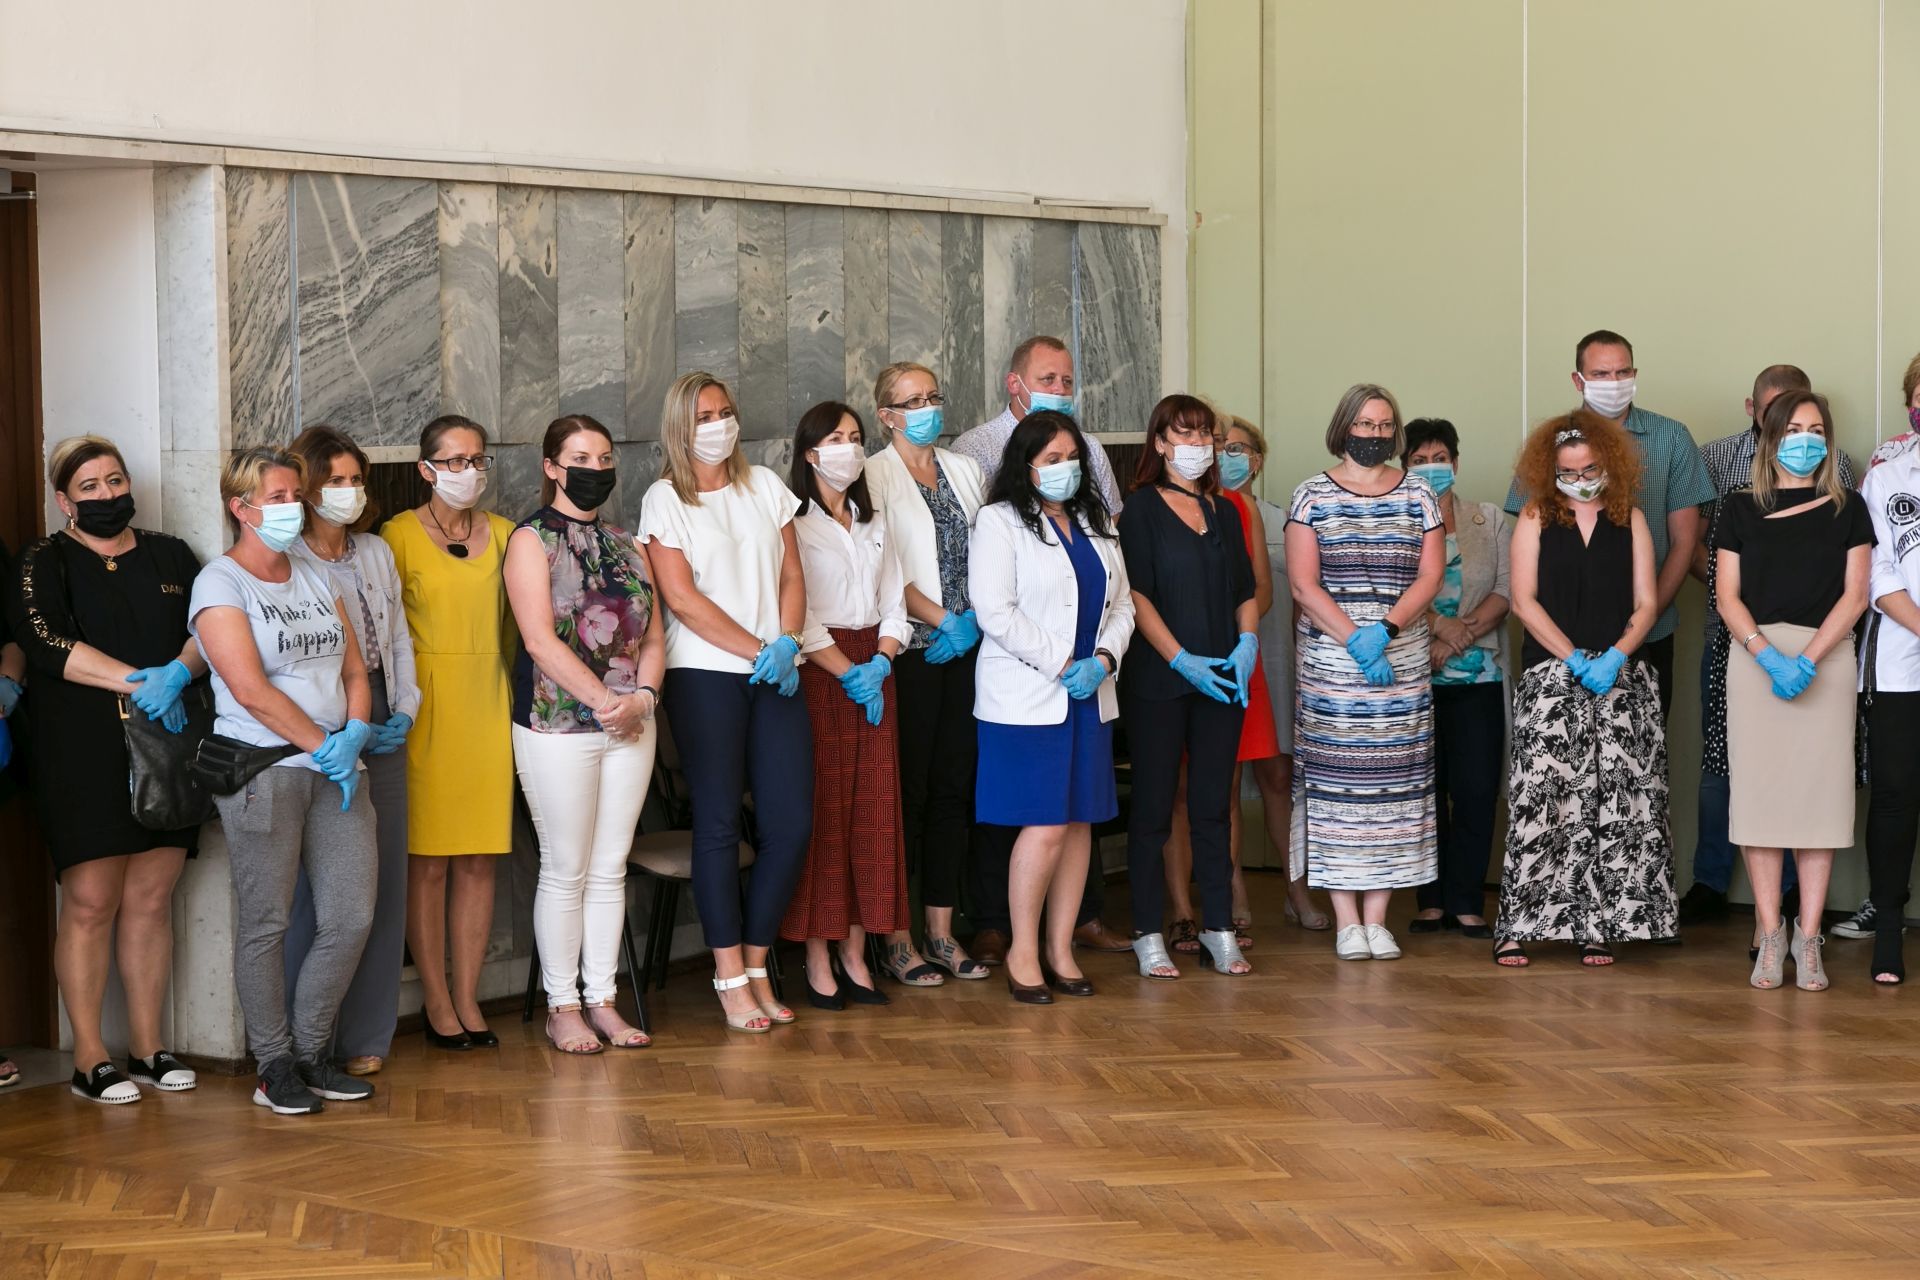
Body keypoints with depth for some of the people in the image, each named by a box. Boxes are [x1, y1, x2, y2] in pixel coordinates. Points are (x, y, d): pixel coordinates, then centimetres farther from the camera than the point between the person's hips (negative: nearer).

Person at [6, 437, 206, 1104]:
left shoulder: (170, 556, 16)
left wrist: (178, 672, -15)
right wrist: (136, 680, -18)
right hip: (81, 754, -3)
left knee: (151, 898, 4)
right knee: (90, 900, -7)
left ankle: (147, 1047, 12)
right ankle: (89, 1057, -1)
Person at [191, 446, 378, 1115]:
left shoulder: (316, 579, 16)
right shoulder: (220, 584, -4)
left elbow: (354, 669, 15)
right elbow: (251, 690, -13)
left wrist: (355, 733, -5)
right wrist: (324, 747, -11)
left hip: (334, 768, 6)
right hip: (261, 769, -6)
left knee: (351, 916, 1)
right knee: (265, 922, -2)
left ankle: (310, 1051, 16)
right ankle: (275, 1066, 9)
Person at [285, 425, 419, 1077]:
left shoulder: (377, 553, 15)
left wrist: (405, 711, 3)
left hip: (384, 732, 6)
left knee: (383, 880, 5)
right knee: (317, 889, -6)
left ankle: (366, 1036, 14)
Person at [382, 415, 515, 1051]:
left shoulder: (502, 534, 11)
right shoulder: (399, 535, -3)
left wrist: (516, 699, 12)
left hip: (489, 702, 4)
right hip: (426, 706, -4)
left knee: (480, 857, 5)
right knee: (427, 860, -1)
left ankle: (468, 996, 13)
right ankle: (436, 1000, 8)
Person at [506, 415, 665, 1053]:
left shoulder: (627, 545, 14)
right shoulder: (532, 540, -4)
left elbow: (653, 635, 11)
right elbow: (541, 640, -13)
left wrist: (643, 695, -8)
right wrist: (605, 700, -17)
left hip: (629, 724, 5)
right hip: (557, 727, -5)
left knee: (610, 869, 8)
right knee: (565, 870, -1)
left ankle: (602, 1000, 15)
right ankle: (563, 1007, 8)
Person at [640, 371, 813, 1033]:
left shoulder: (765, 486, 14)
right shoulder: (664, 500, 0)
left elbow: (791, 576, 11)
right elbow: (682, 599, -8)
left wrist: (788, 643, -6)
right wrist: (759, 651, -11)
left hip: (776, 674, 4)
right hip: (705, 674, -4)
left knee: (791, 822, -1)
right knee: (719, 824, -2)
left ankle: (756, 964, 13)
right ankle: (730, 977, 6)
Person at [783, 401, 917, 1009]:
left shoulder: (873, 525, 18)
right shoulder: (793, 523, -4)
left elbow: (894, 605, 15)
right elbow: (795, 616, -11)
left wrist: (879, 663, -3)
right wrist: (847, 673, -14)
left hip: (873, 673, 6)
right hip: (818, 674, -6)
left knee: (872, 814, 3)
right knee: (821, 816, -6)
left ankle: (855, 955, 8)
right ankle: (817, 962, -2)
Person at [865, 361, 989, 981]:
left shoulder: (966, 471, 15)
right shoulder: (874, 476, -2)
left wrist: (974, 619, -2)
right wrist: (942, 618, -11)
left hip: (966, 648, 5)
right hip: (910, 649, -5)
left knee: (954, 786, 6)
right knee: (907, 788, -3)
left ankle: (941, 928, 13)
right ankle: (896, 935, 3)